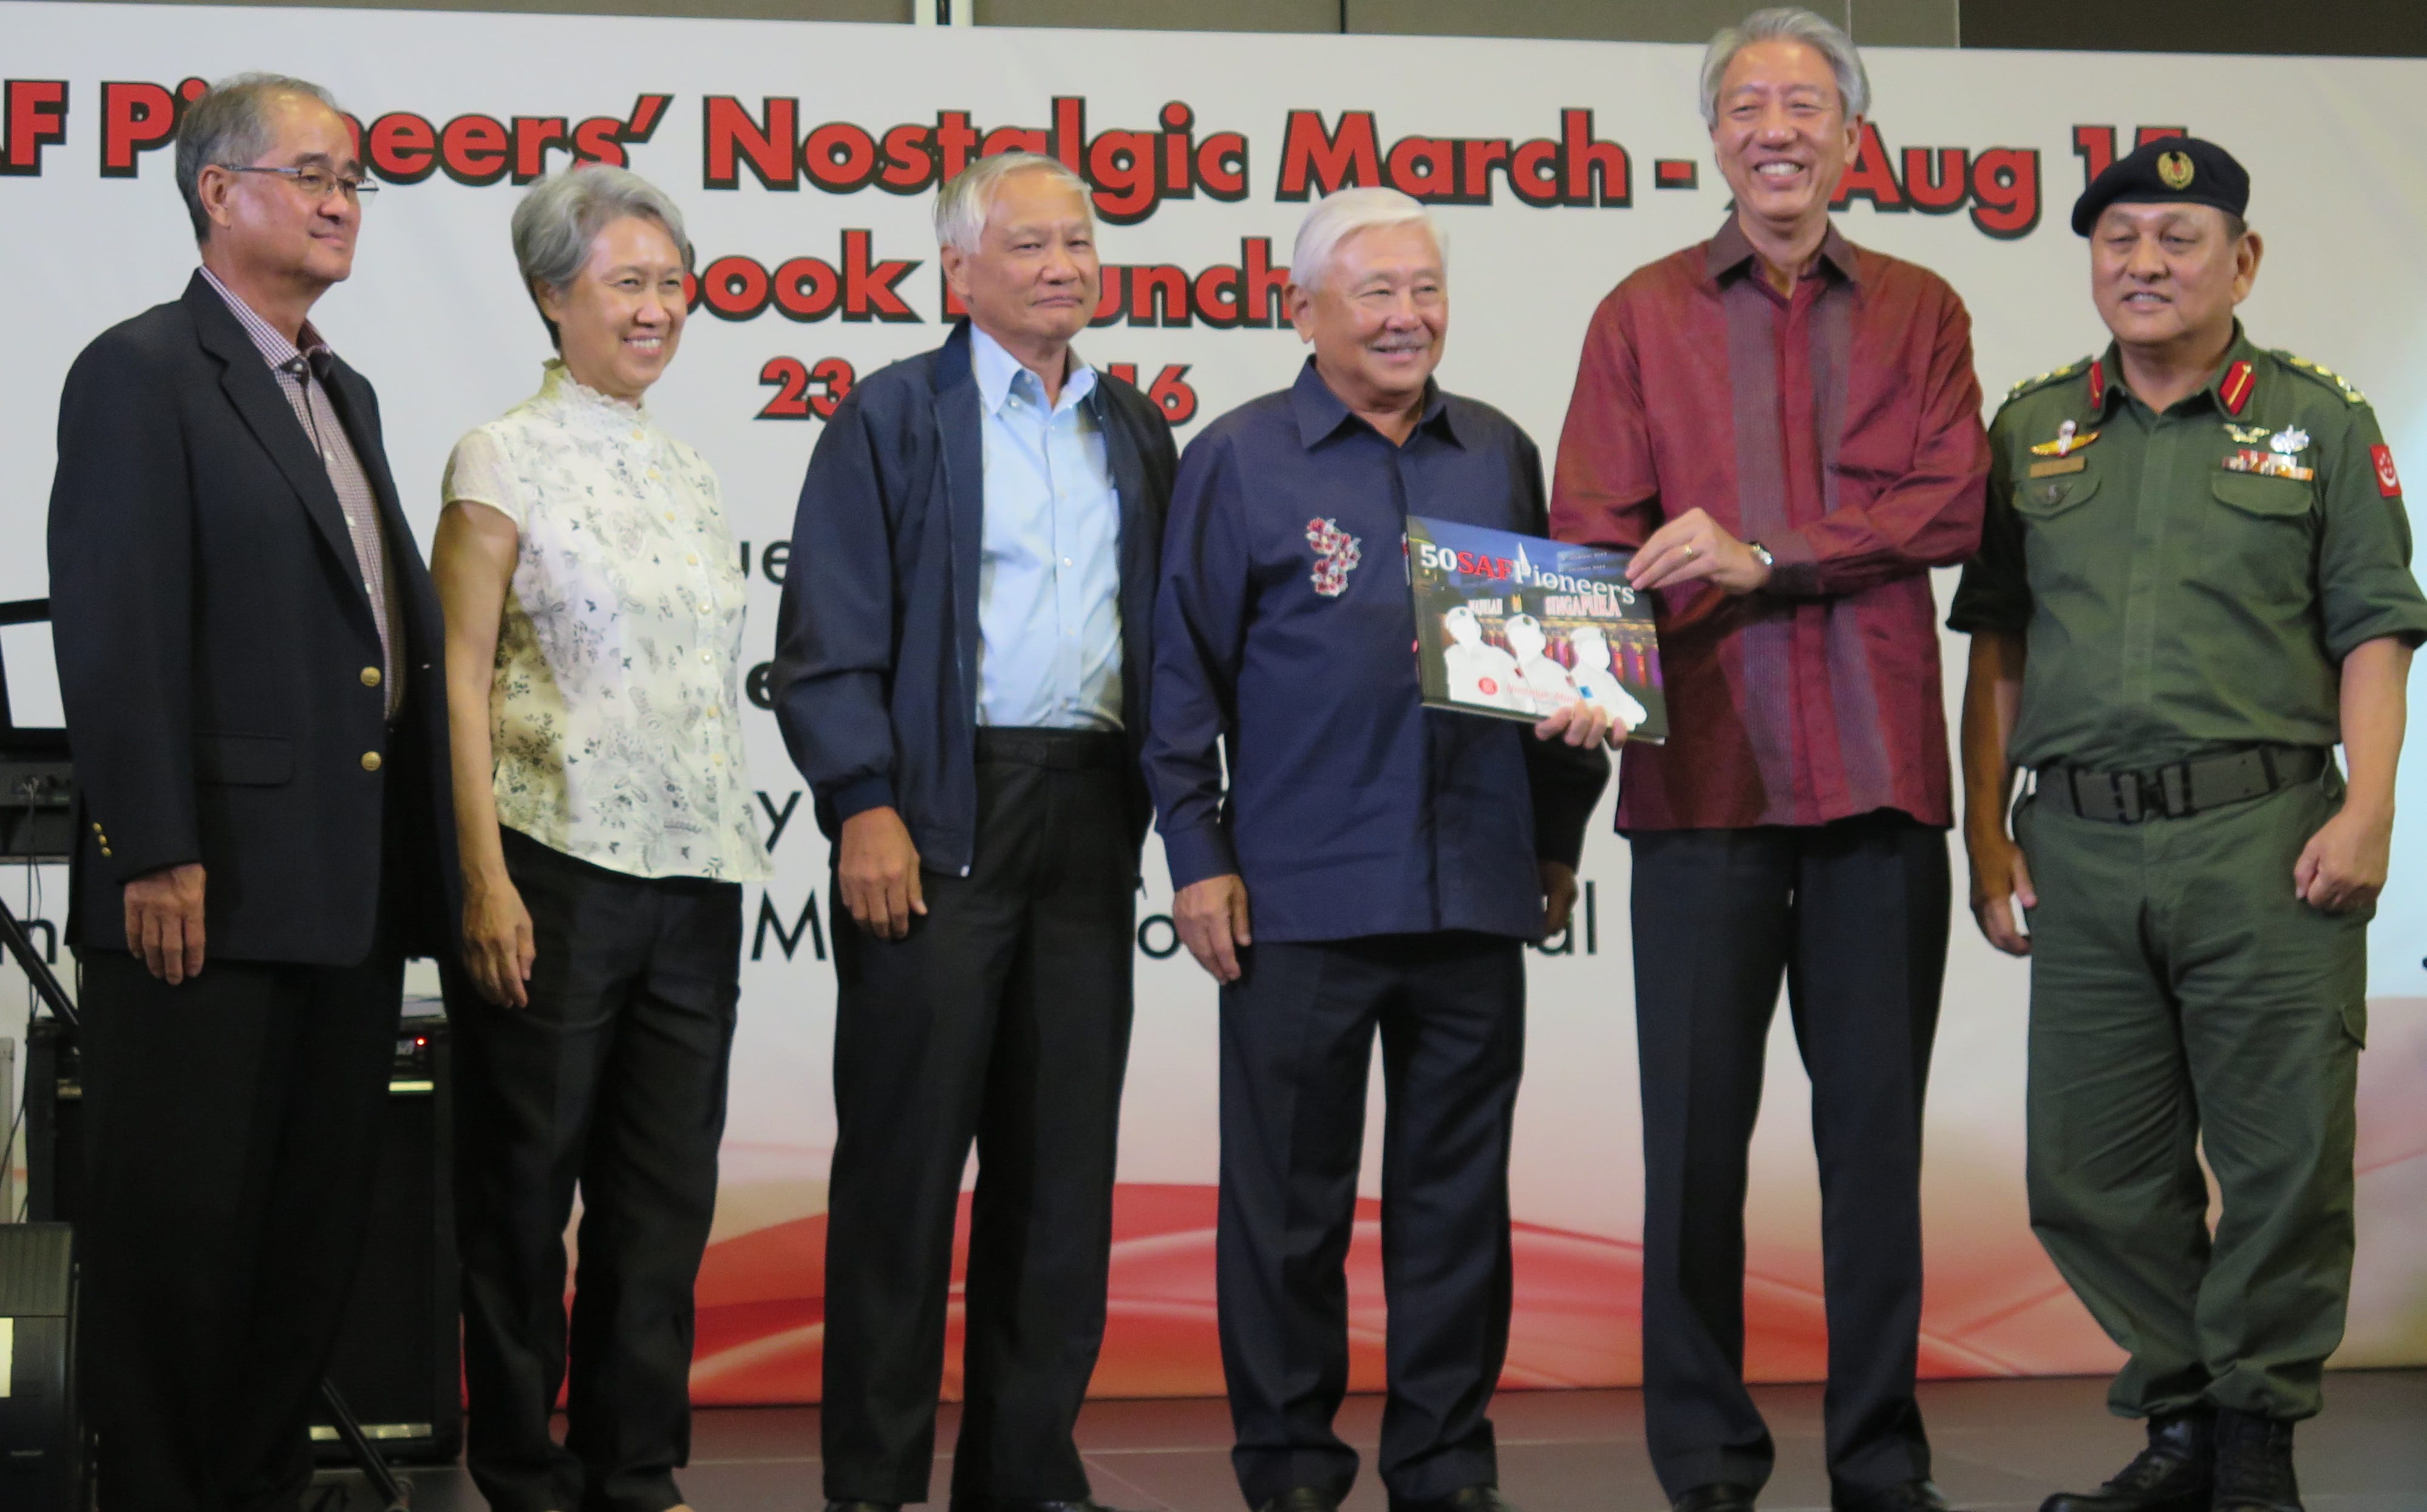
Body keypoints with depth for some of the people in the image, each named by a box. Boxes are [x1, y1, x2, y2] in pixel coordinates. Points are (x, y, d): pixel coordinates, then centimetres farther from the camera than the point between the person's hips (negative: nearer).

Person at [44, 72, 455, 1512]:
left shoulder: (347, 396, 19)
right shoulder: (142, 372, -6)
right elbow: (115, 632, -13)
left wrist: (418, 865, 13)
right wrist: (156, 855, -19)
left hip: (350, 891, 8)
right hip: (209, 888, -8)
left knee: (321, 1217, 12)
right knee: (180, 1218, 1)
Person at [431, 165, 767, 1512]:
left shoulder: (689, 477, 15)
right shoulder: (506, 461, -3)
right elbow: (459, 678, -8)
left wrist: (728, 862, 15)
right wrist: (484, 880, -15)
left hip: (694, 877, 6)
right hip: (556, 865, -6)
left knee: (665, 1196, 8)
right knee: (524, 1186, 3)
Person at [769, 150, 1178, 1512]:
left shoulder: (1138, 431, 16)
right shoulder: (891, 418, 1)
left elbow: (1163, 632, 17)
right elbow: (830, 636, -5)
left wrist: (1156, 808, 8)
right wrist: (865, 808, -14)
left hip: (1091, 822, 5)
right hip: (939, 820, -5)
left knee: (1062, 1159, 7)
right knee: (905, 1154, -1)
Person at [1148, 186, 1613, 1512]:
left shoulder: (1499, 456, 12)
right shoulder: (1240, 460, 1)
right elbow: (1185, 673, 0)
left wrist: (1558, 832, 18)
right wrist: (1197, 856, -5)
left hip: (1474, 892, 3)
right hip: (1300, 894, -3)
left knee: (1458, 1193, 8)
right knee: (1291, 1195, 4)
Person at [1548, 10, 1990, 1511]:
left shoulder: (1920, 312, 12)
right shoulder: (1644, 316, 11)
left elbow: (1953, 502, -3)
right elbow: (1592, 536, 1)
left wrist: (1763, 556, -13)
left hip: (1880, 769, 1)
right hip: (1703, 770, -1)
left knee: (1878, 1120, 5)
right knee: (1697, 1124, 1)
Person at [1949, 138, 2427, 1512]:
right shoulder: (2032, 430, 14)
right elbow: (1998, 648, 15)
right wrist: (1986, 831, 9)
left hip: (2267, 839, -3)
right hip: (2082, 844, 3)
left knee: (2286, 1153, -1)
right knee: (2093, 1167, 6)